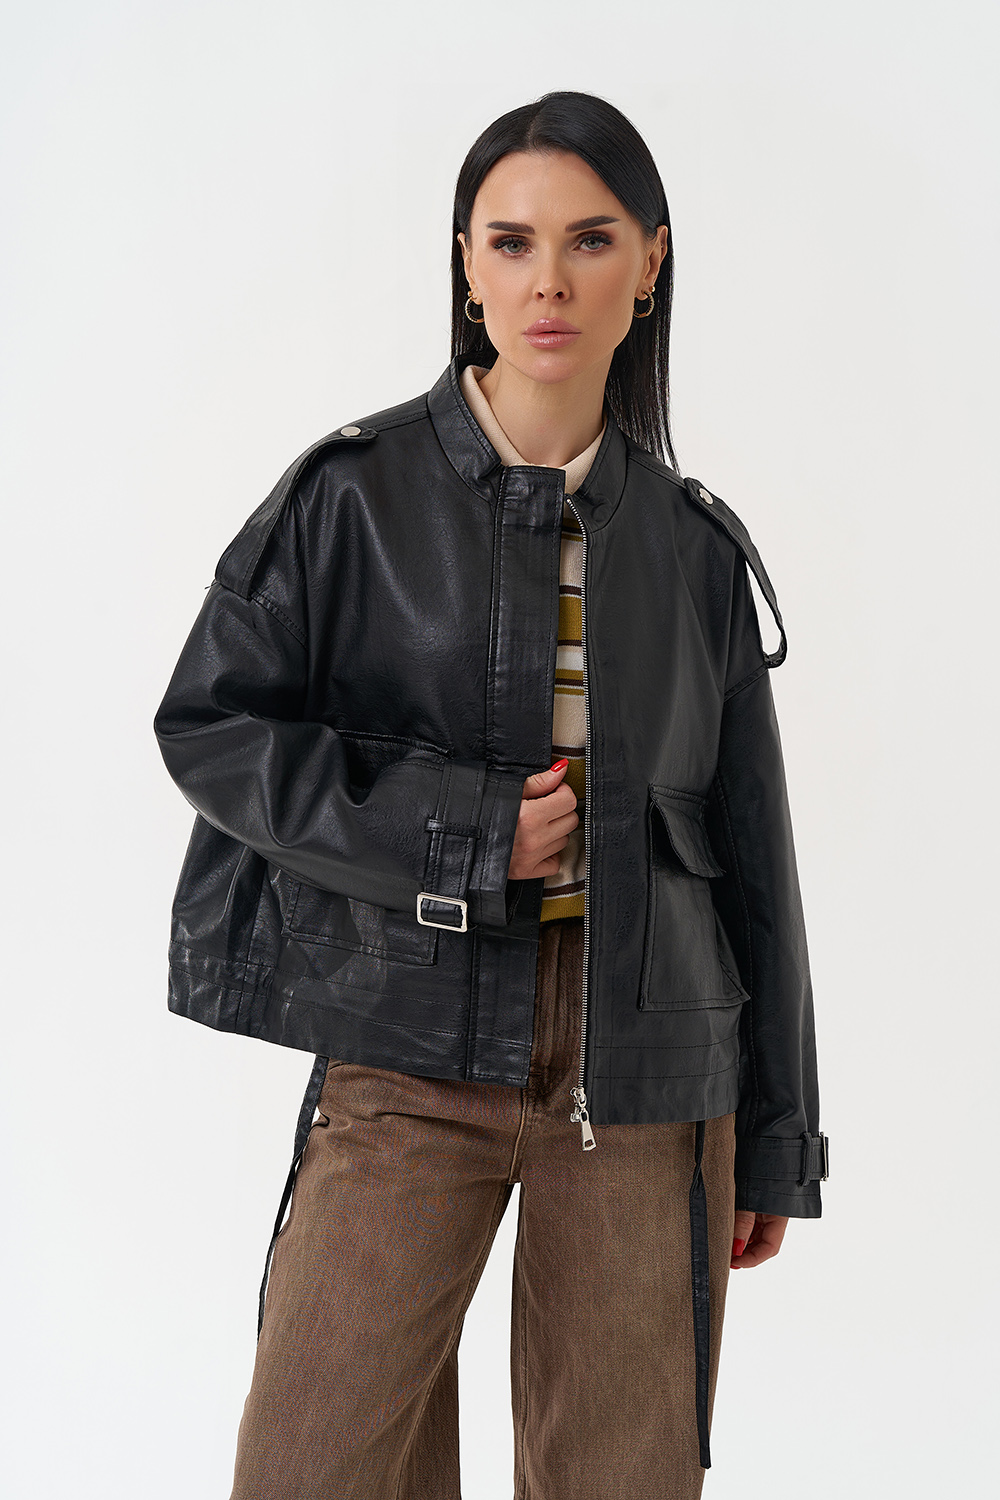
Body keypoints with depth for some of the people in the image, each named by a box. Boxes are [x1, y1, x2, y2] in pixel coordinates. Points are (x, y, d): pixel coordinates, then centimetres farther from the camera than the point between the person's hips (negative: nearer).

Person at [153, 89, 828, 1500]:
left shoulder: (694, 544, 7)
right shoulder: (356, 492, 0)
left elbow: (750, 848, 11)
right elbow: (208, 723, -1)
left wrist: (773, 1141, 12)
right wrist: (465, 832, -11)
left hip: (647, 1066, 2)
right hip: (416, 1046, -1)